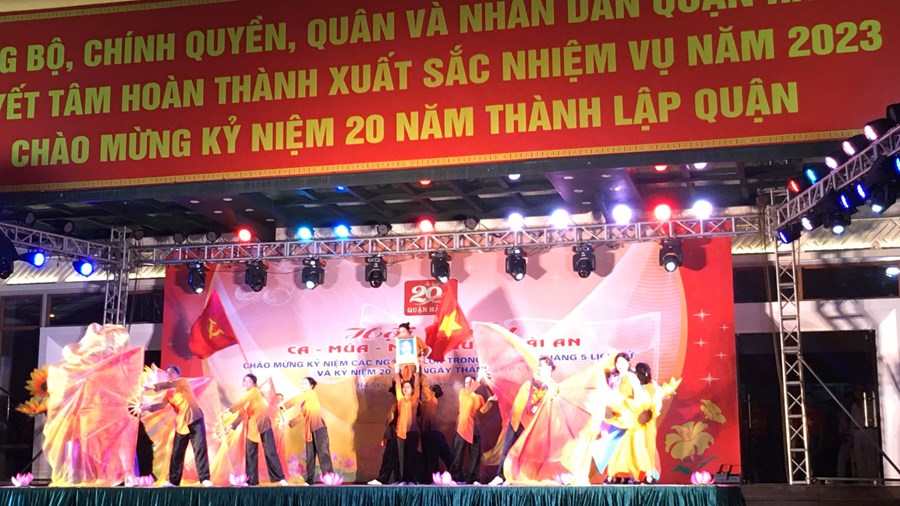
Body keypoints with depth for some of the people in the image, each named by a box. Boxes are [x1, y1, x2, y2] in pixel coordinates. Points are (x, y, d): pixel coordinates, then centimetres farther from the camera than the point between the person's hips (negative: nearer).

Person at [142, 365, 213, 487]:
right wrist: (147, 407, -13)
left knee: (200, 449, -12)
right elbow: (162, 405, 2)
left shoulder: (183, 382, -4)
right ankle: (173, 481, 15)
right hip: (181, 424, 6)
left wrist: (153, 387, -31)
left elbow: (169, 384, -22)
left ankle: (205, 479, -14)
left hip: (194, 420, -6)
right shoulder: (169, 392, 13)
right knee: (177, 453, 6)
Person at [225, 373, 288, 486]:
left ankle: (280, 478, -5)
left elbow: (241, 402, -22)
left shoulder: (255, 391, -8)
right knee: (250, 454, 2)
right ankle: (251, 480, 6)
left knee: (270, 452, -8)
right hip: (251, 427, 7)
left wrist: (229, 410, -30)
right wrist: (232, 426, 7)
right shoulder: (246, 396, 13)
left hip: (263, 425, -7)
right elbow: (242, 414, 15)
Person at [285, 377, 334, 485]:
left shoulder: (311, 393, 3)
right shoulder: (303, 402, 21)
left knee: (323, 453, -13)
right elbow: (301, 415, 15)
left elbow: (296, 401, -5)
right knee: (310, 456, 5)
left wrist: (284, 406, 0)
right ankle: (310, 480, 7)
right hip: (309, 429, 8)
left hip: (319, 427, -8)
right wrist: (288, 422, 4)